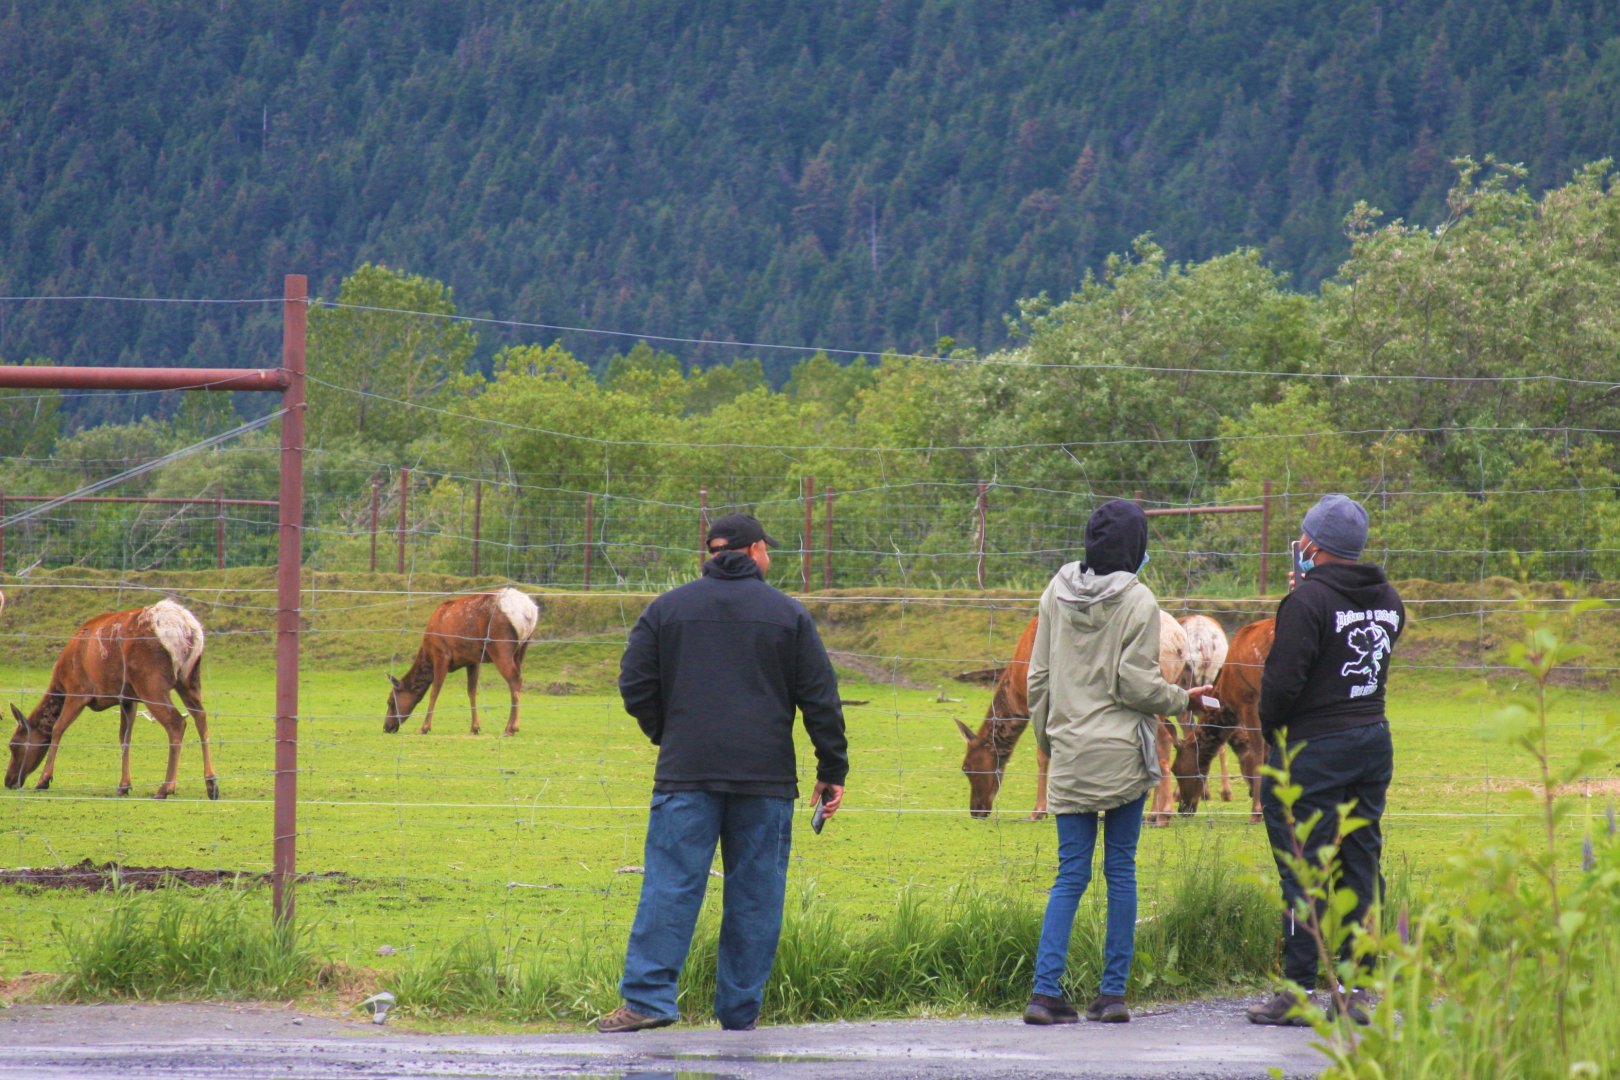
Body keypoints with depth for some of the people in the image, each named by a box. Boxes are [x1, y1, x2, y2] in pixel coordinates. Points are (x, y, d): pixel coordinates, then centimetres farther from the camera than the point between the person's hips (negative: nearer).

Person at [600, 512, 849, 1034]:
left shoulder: (667, 608, 7)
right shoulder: (787, 614, 5)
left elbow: (636, 687, 5)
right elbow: (820, 699, 4)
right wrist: (832, 771, 10)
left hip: (686, 774, 0)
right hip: (765, 776, 0)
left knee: (670, 885, -3)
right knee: (755, 893, 5)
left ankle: (647, 998, -13)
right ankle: (740, 1011, 5)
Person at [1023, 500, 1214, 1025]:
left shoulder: (1057, 593, 6)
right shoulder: (1137, 601, -8)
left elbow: (1038, 676, 10)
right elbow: (1136, 683, -10)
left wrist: (1046, 737, 21)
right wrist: (1182, 700, 8)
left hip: (1069, 754, 4)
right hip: (1122, 754, -4)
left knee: (1071, 873, 6)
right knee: (1121, 870, 6)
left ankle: (1045, 991, -6)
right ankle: (1113, 993, 6)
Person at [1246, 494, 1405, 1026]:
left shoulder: (1308, 599, -15)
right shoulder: (1387, 598, 8)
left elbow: (1283, 678, -19)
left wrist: (1269, 727, 0)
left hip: (1313, 745, -7)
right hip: (1375, 740, 7)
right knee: (1360, 867, 10)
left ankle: (1300, 991, -2)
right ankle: (1360, 988, 10)